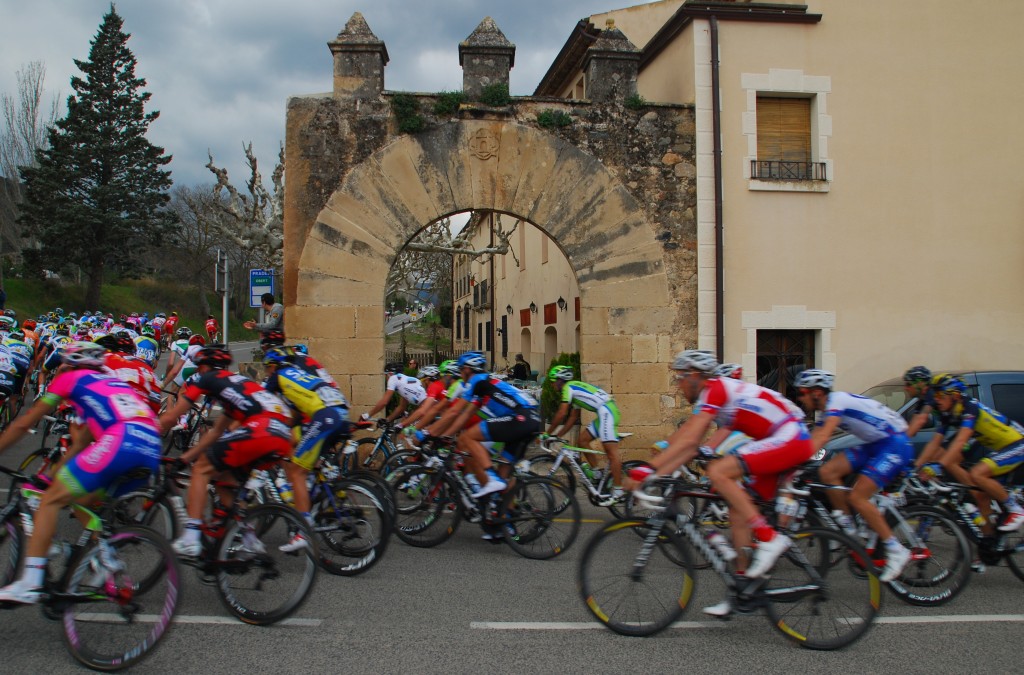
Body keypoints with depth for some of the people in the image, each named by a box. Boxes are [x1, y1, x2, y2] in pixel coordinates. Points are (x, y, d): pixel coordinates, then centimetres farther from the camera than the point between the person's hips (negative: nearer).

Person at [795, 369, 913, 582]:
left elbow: (823, 437, -33)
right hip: (873, 445, 9)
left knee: (857, 497, -17)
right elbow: (812, 440, 8)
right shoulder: (827, 410, 10)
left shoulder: (837, 400, -19)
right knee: (827, 472, -7)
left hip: (895, 444, -9)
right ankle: (849, 529, 2)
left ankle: (896, 550, -5)